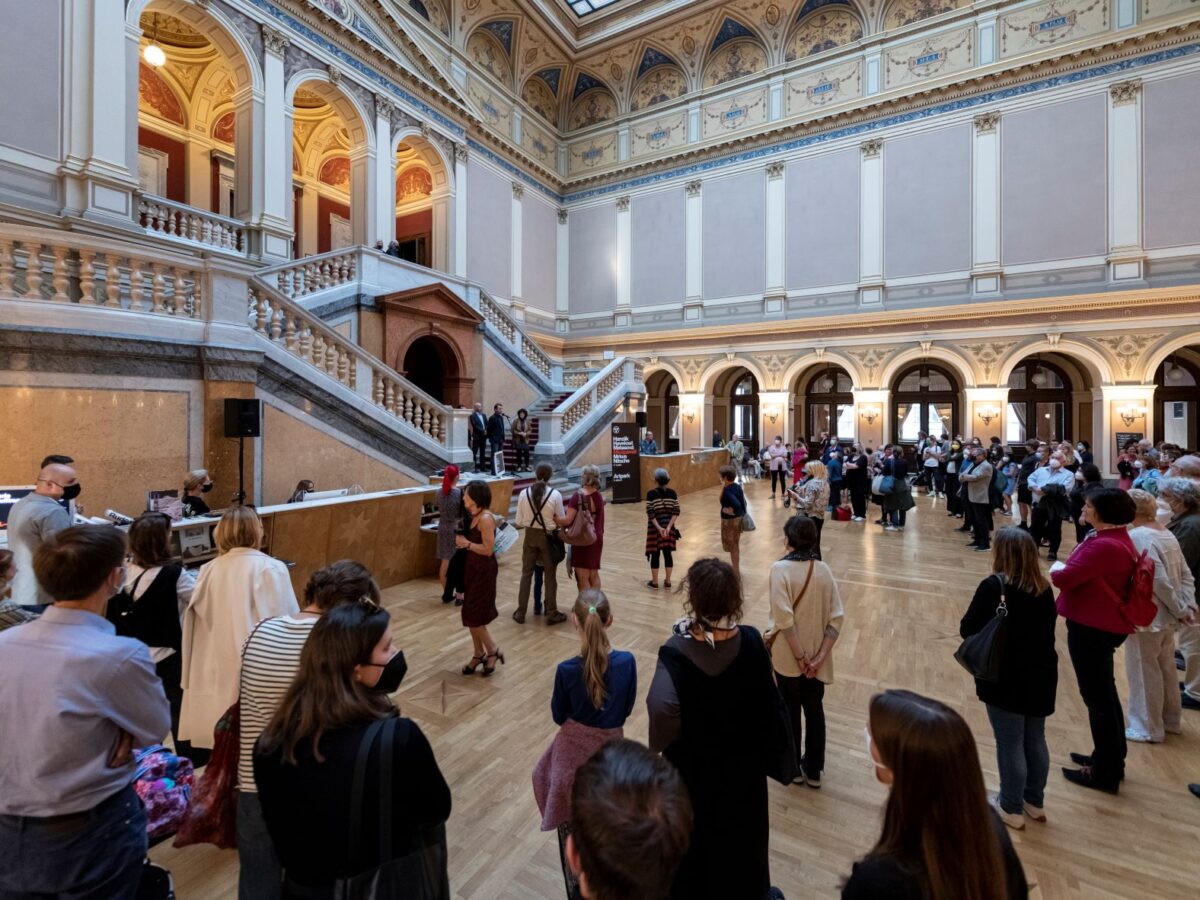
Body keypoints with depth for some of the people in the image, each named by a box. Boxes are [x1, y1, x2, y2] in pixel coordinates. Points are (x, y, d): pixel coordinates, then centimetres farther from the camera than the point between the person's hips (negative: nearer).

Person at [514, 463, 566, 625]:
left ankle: (520, 613, 19)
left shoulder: (524, 493, -7)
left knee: (526, 574, 13)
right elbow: (561, 520, -7)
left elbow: (519, 522, -3)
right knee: (550, 576, 9)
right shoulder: (555, 495, -14)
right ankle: (551, 614, 18)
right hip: (548, 537, -2)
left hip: (530, 536, 2)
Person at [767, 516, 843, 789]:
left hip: (788, 656, -3)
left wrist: (800, 657, -14)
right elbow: (837, 618, -9)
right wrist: (819, 656, -9)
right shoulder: (824, 570, -5)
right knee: (814, 710, 22)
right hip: (816, 656, 4)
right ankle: (813, 770, 38)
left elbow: (784, 618, -24)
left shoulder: (780, 568, -19)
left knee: (790, 711, 17)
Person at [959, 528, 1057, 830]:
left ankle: (1011, 808, 22)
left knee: (1010, 744, 8)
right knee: (1035, 740, 20)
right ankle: (1035, 802, 36)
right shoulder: (1044, 588, -1)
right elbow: (1046, 627, 12)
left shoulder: (993, 586, -20)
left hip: (1006, 680, -6)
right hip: (1041, 676, 6)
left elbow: (967, 629, -16)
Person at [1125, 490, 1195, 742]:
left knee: (1145, 673, 6)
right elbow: (1186, 575, 7)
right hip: (1166, 617, 8)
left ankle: (1148, 729, 19)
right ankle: (1171, 721, 36)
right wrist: (1188, 606, 2)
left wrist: (1180, 610, -10)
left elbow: (1158, 580, -23)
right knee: (1166, 669, 21)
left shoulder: (1137, 537, -23)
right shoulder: (1167, 534, 5)